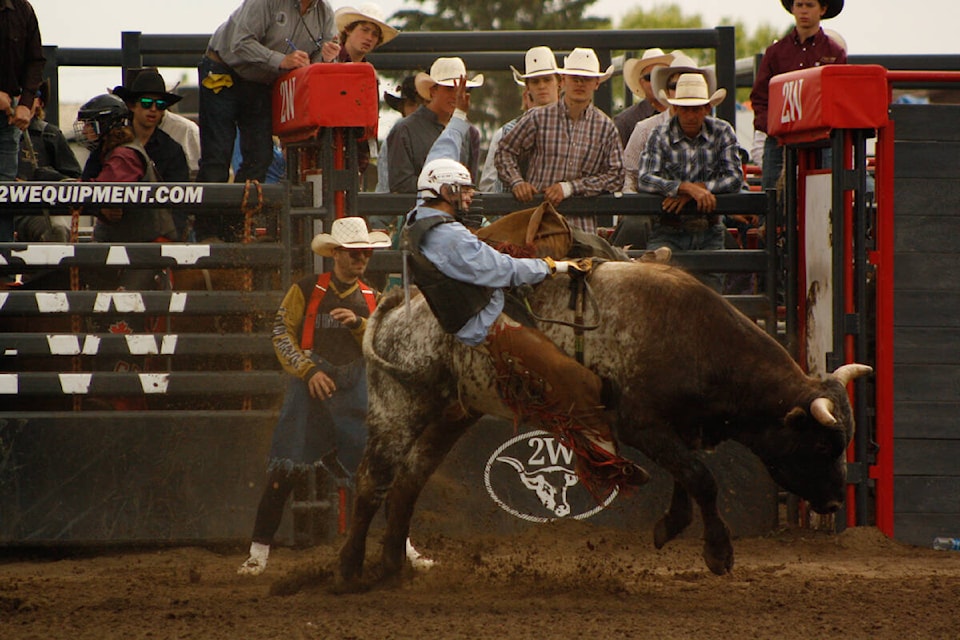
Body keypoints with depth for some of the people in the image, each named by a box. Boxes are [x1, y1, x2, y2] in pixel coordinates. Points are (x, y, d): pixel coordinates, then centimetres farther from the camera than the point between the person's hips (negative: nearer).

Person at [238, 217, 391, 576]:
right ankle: (258, 553, 1)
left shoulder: (370, 300, 12)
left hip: (356, 394, 3)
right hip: (310, 387, -3)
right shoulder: (306, 291, 0)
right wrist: (309, 371, -12)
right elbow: (282, 334, -1)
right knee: (285, 472, -6)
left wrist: (359, 324, -8)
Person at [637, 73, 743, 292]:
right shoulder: (660, 137, 2)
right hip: (669, 232, -2)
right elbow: (645, 180, -12)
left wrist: (696, 190, -14)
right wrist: (687, 187, -25)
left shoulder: (722, 133, 6)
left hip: (709, 234, 2)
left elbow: (735, 179, -2)